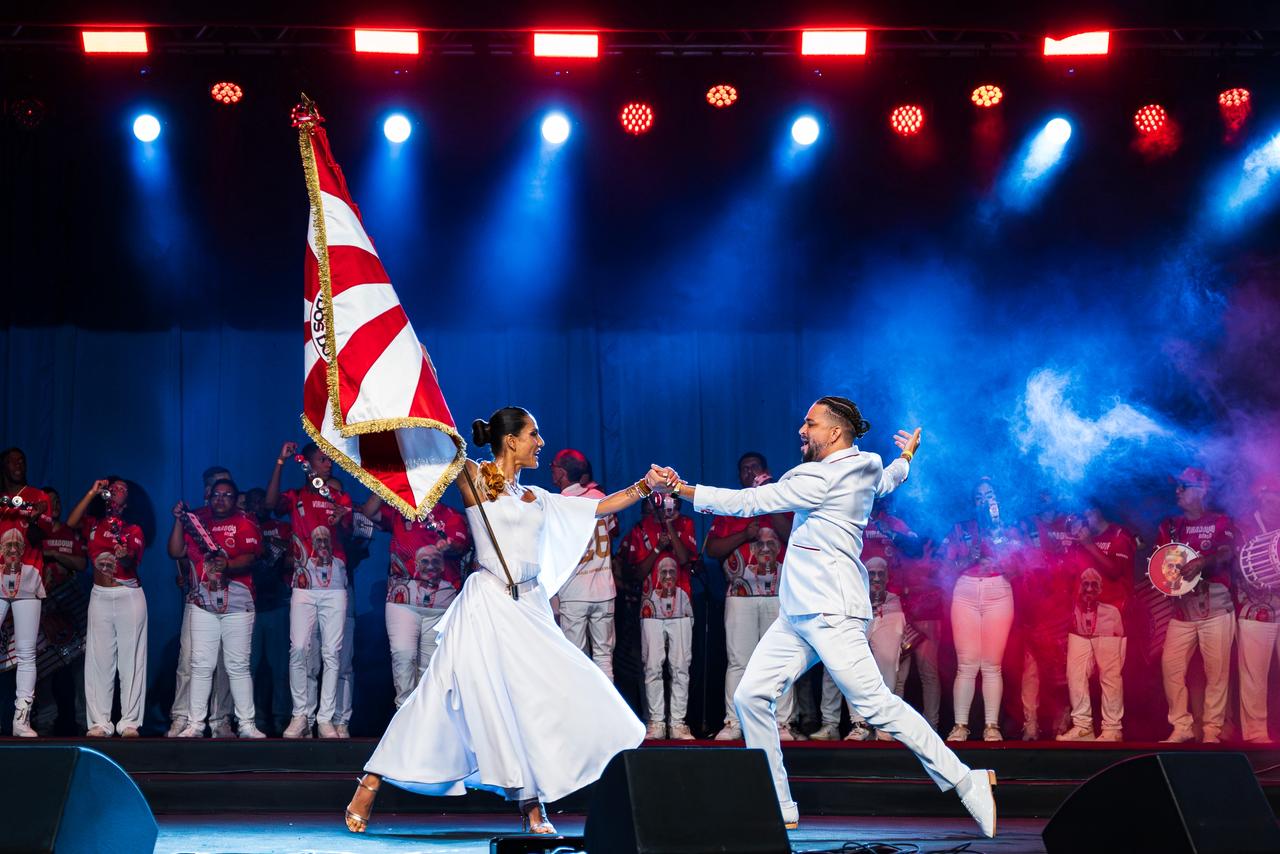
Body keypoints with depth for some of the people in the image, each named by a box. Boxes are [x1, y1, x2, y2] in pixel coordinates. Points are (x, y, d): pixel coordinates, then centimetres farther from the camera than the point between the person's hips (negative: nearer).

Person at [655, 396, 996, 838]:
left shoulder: (820, 477, -13)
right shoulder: (862, 472, 13)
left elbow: (747, 502, -10)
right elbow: (888, 480, 38)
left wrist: (685, 491, -4)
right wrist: (906, 457, 59)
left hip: (831, 612, -10)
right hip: (798, 614, 10)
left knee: (875, 704, -12)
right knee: (752, 695, 3)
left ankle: (965, 780, -5)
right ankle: (778, 808, 7)